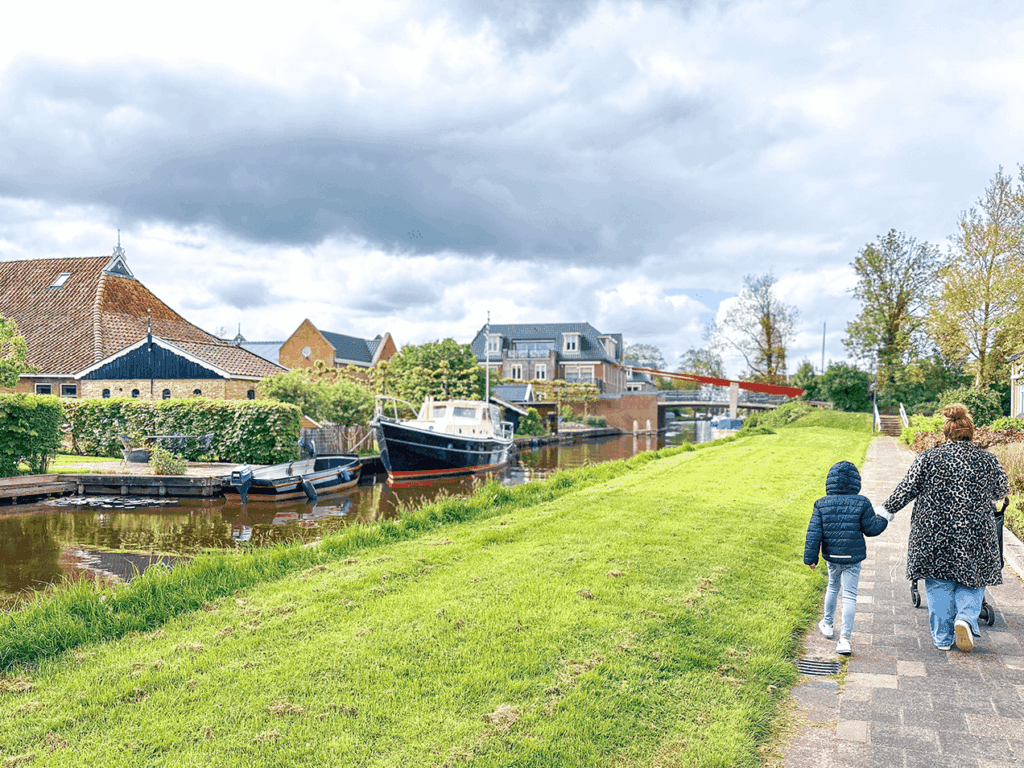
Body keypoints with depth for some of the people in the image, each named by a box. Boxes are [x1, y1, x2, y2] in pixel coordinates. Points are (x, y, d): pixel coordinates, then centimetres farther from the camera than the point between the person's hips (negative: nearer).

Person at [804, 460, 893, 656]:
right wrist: (884, 518, 17)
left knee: (833, 588, 25)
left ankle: (827, 625, 39)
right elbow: (871, 529, -2)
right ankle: (844, 639, -2)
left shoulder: (822, 504, -6)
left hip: (831, 556, 2)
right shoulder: (861, 503, -10)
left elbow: (814, 533, -6)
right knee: (849, 596, 2)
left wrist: (811, 557, 1)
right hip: (853, 558, -2)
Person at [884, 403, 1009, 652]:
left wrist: (888, 509, 11)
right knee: (972, 580, 16)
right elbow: (1002, 490, 15)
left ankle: (942, 638, 14)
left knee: (938, 585, 10)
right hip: (975, 536, 0)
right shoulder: (987, 460, 0)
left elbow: (906, 490, -2)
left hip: (934, 534, 0)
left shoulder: (927, 458, -4)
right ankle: (966, 618, -8)